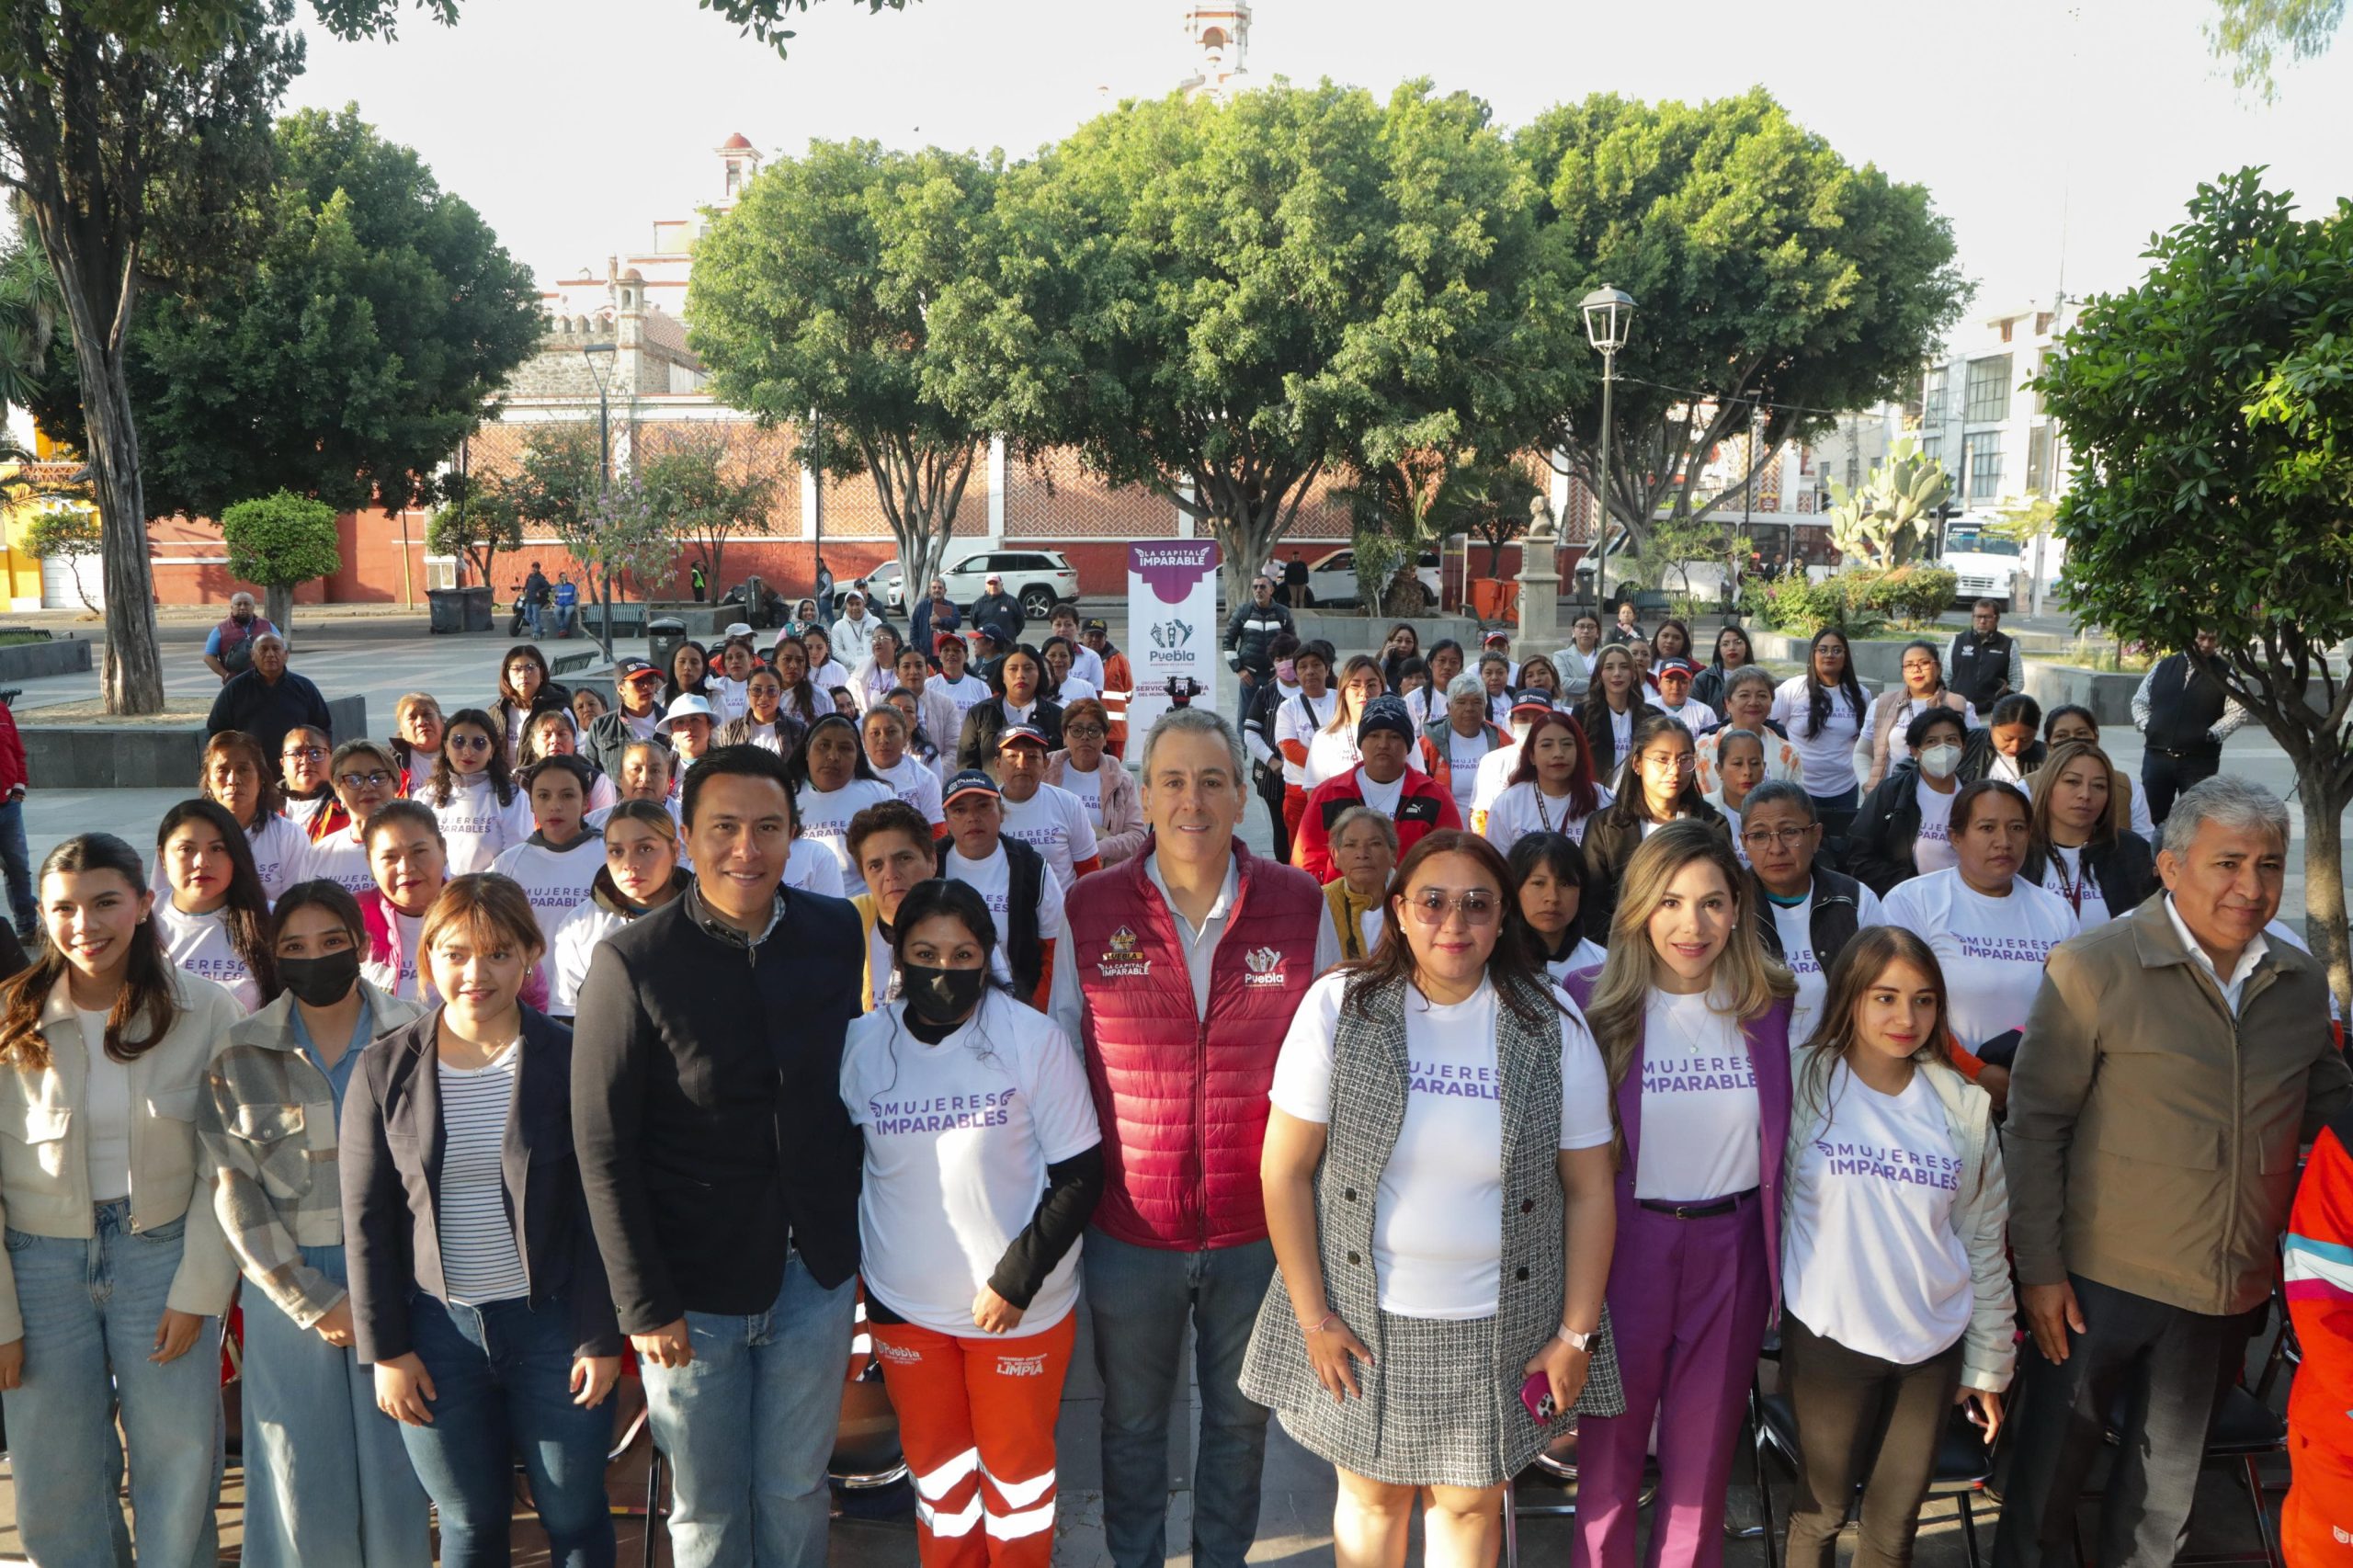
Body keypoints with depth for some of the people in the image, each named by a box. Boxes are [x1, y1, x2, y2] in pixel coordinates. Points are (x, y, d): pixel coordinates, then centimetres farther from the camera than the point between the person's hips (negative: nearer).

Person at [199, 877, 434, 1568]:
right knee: (303, 1474, 6)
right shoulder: (238, 1055, 1)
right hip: (290, 1286, 1)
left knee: (394, 1466, 5)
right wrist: (312, 1299, -7)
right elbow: (234, 1191, -1)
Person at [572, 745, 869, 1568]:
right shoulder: (632, 962, -13)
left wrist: (858, 1238, 8)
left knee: (796, 1489, 17)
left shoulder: (839, 935, -2)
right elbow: (603, 1147, -11)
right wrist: (644, 1303, -11)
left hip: (816, 1271, 3)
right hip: (693, 1286, -2)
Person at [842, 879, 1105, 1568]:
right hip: (904, 1306, 3)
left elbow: (1080, 1175, -12)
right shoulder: (861, 1044, -6)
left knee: (1016, 1462, 16)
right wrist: (855, 1273, 1)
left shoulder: (1034, 1040, -15)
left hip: (1022, 1307, -2)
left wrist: (1015, 1280, -17)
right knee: (934, 1462, 20)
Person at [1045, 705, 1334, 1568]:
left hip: (1260, 1228, 0)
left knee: (1240, 1418, 21)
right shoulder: (1091, 909, -7)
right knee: (1131, 1421, 20)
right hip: (1128, 1229, 0)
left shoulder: (1301, 904, -6)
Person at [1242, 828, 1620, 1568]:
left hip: (1500, 1329, 1)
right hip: (1363, 1319, 0)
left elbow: (1590, 1190, -1)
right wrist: (1313, 1317, -8)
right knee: (1372, 1495, 17)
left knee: (1472, 1503, 15)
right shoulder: (1340, 1007, -9)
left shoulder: (1552, 1024, -6)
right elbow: (1286, 1171, -7)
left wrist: (1577, 1334, -2)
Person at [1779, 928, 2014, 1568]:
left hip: (1934, 1347, 3)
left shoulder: (1963, 1106, 1)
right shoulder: (1804, 1084, -9)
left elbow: (1984, 1242, 6)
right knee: (1821, 1512, 11)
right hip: (1828, 1340, -2)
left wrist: (1988, 1364, 8)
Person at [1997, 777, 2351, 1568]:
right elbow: (2035, 1123, -12)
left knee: (2167, 1479, 22)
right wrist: (2039, 1266, -13)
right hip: (2103, 1275, -4)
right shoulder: (2092, 968, -15)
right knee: (2052, 1466, 10)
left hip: (2230, 1289, 5)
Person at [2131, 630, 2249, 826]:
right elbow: (2140, 701, 16)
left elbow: (2238, 711, -3)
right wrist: (2146, 727, 2)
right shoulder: (2163, 666, 9)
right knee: (2152, 817, 7)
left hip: (2199, 760, -2)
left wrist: (2211, 735, -12)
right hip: (2156, 755, 2)